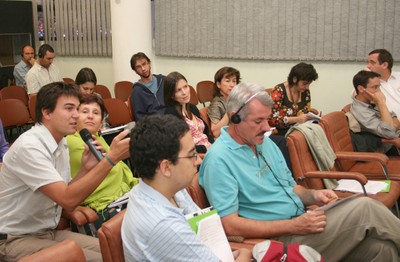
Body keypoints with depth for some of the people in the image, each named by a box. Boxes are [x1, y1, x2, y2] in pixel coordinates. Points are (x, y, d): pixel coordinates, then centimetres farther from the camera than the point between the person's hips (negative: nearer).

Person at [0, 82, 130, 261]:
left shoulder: (61, 144, 6)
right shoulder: (28, 147, -21)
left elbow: (65, 199, 8)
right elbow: (68, 199, -29)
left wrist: (86, 169, -7)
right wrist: (111, 158, -31)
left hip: (50, 232, 8)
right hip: (16, 240, -8)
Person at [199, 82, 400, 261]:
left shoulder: (265, 143, 12)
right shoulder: (219, 159, -15)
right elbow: (230, 225, -19)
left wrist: (313, 196, -3)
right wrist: (293, 226, -21)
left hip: (301, 223, 8)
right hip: (279, 240, -7)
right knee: (365, 208, -16)